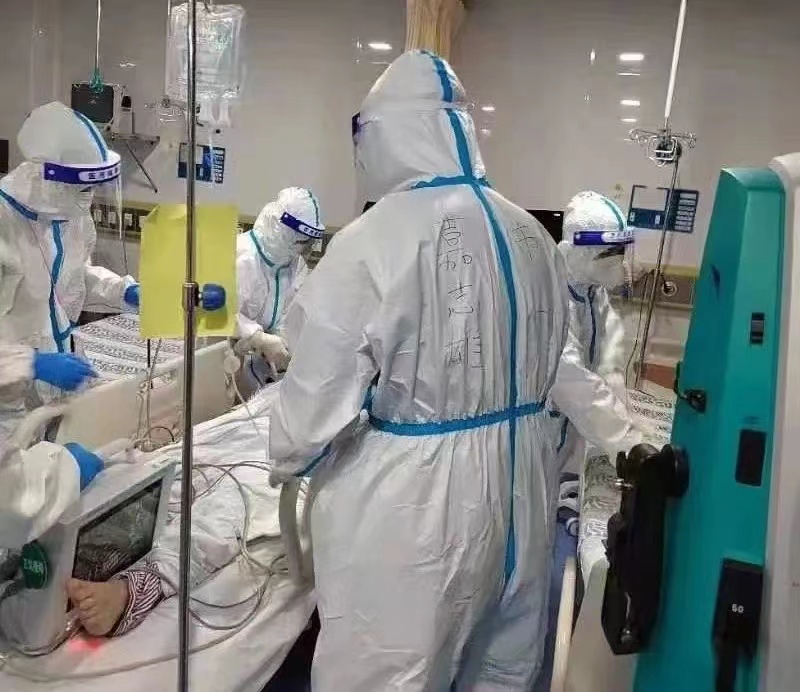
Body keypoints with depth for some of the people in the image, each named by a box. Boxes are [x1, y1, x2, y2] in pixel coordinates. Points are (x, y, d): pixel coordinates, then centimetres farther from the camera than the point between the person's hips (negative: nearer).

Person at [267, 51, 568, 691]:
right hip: (521, 483, 7)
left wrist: (286, 461, 8)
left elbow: (322, 389, -12)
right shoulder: (532, 235, 3)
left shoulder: (374, 241, -18)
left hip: (418, 501, -7)